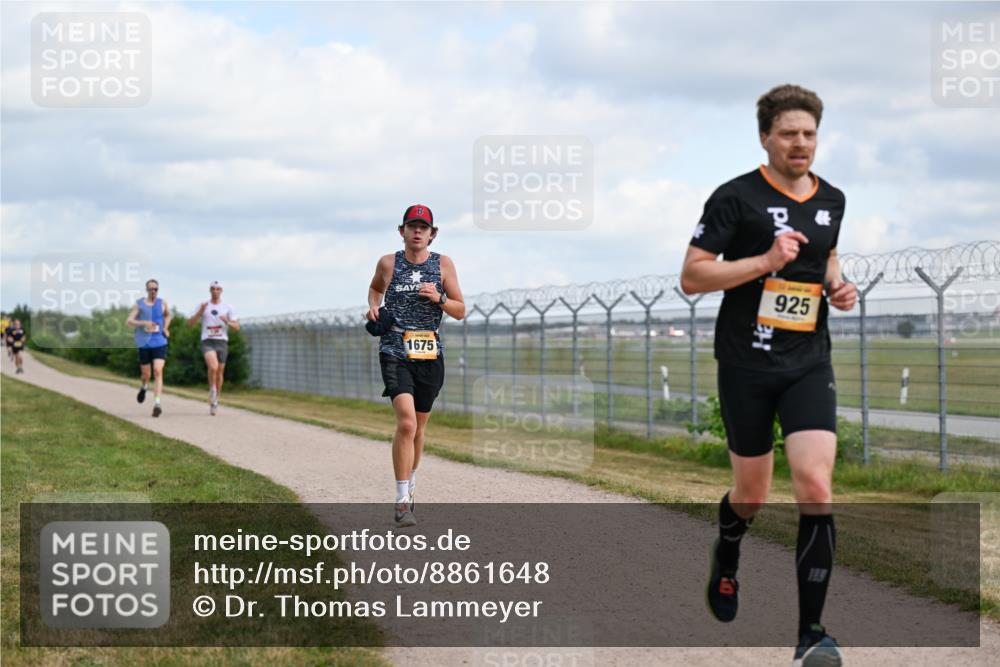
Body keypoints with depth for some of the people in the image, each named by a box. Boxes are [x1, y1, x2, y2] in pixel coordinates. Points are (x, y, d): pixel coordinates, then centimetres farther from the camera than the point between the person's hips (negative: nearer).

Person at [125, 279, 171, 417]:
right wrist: (143, 323, -23)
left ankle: (157, 403, -20)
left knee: (158, 371, -16)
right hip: (144, 344, 0)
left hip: (160, 343, 0)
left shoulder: (162, 304, 7)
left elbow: (168, 315, 28)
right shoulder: (139, 305, 0)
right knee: (146, 374, 8)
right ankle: (144, 387, 45)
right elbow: (128, 322, -8)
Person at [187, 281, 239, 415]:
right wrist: (200, 312, -13)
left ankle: (215, 400, 26)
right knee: (213, 367, -27)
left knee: (219, 373, 8)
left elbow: (237, 327, 5)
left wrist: (227, 322, -15)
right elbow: (190, 324, 2)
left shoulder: (227, 308, 7)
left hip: (222, 342, 2)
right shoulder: (203, 306, 6)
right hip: (207, 342, -2)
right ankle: (212, 391, -4)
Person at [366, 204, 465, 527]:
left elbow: (460, 311, 7)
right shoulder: (388, 263, 4)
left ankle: (409, 487, 35)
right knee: (406, 422, -19)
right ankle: (402, 502, -18)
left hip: (430, 355, 3)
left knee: (418, 427, 13)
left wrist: (438, 298, -12)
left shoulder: (443, 264, 5)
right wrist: (373, 306, 5)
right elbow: (375, 288, 25)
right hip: (395, 352, -3)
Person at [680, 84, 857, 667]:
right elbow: (692, 276, -11)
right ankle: (726, 557, 47)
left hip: (809, 363, 3)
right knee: (752, 493, 10)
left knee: (815, 486, -15)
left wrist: (838, 284, 5)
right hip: (747, 363, -3)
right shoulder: (737, 198, -8)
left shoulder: (832, 200, 8)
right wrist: (765, 261, -21)